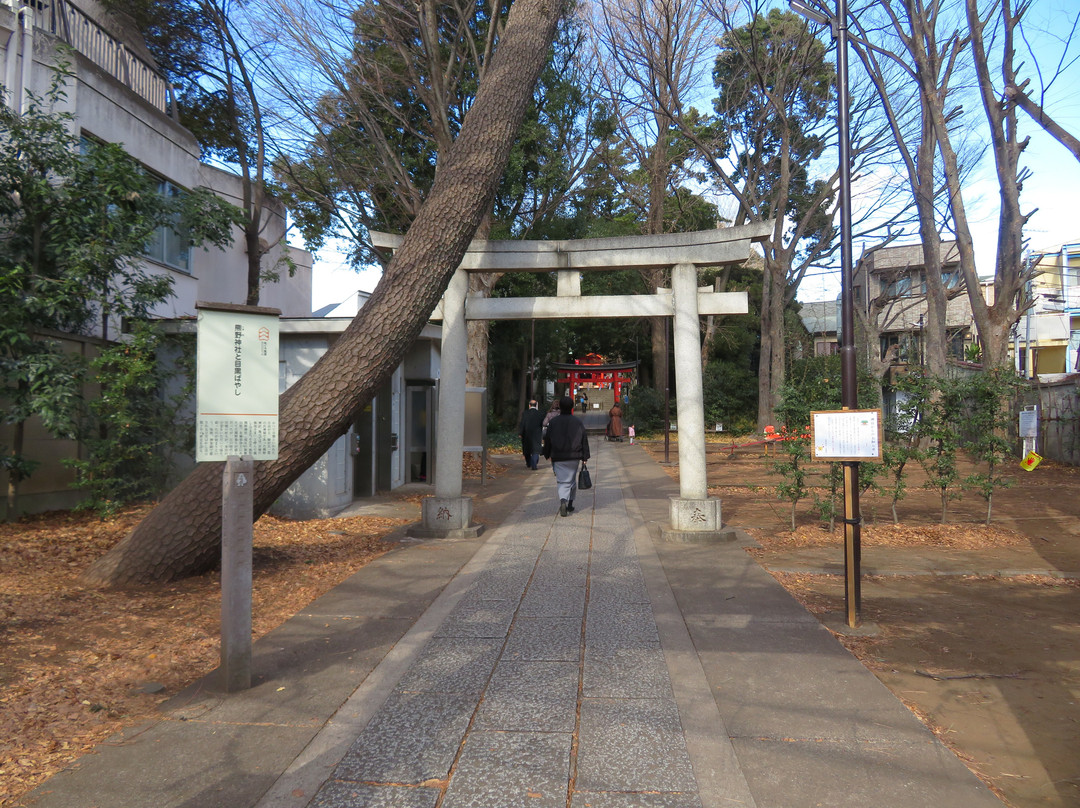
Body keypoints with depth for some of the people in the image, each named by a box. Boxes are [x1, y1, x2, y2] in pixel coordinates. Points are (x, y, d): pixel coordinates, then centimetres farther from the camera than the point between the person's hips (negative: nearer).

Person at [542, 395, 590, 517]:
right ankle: (570, 505, 24)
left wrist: (547, 455, 15)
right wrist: (585, 457, 7)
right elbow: (584, 440, 2)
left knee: (562, 481, 1)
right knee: (572, 480, 15)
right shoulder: (578, 421, 0)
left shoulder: (553, 422, -2)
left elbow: (547, 439, 4)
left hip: (558, 458, -1)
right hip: (574, 457, 1)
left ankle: (563, 500, -24)